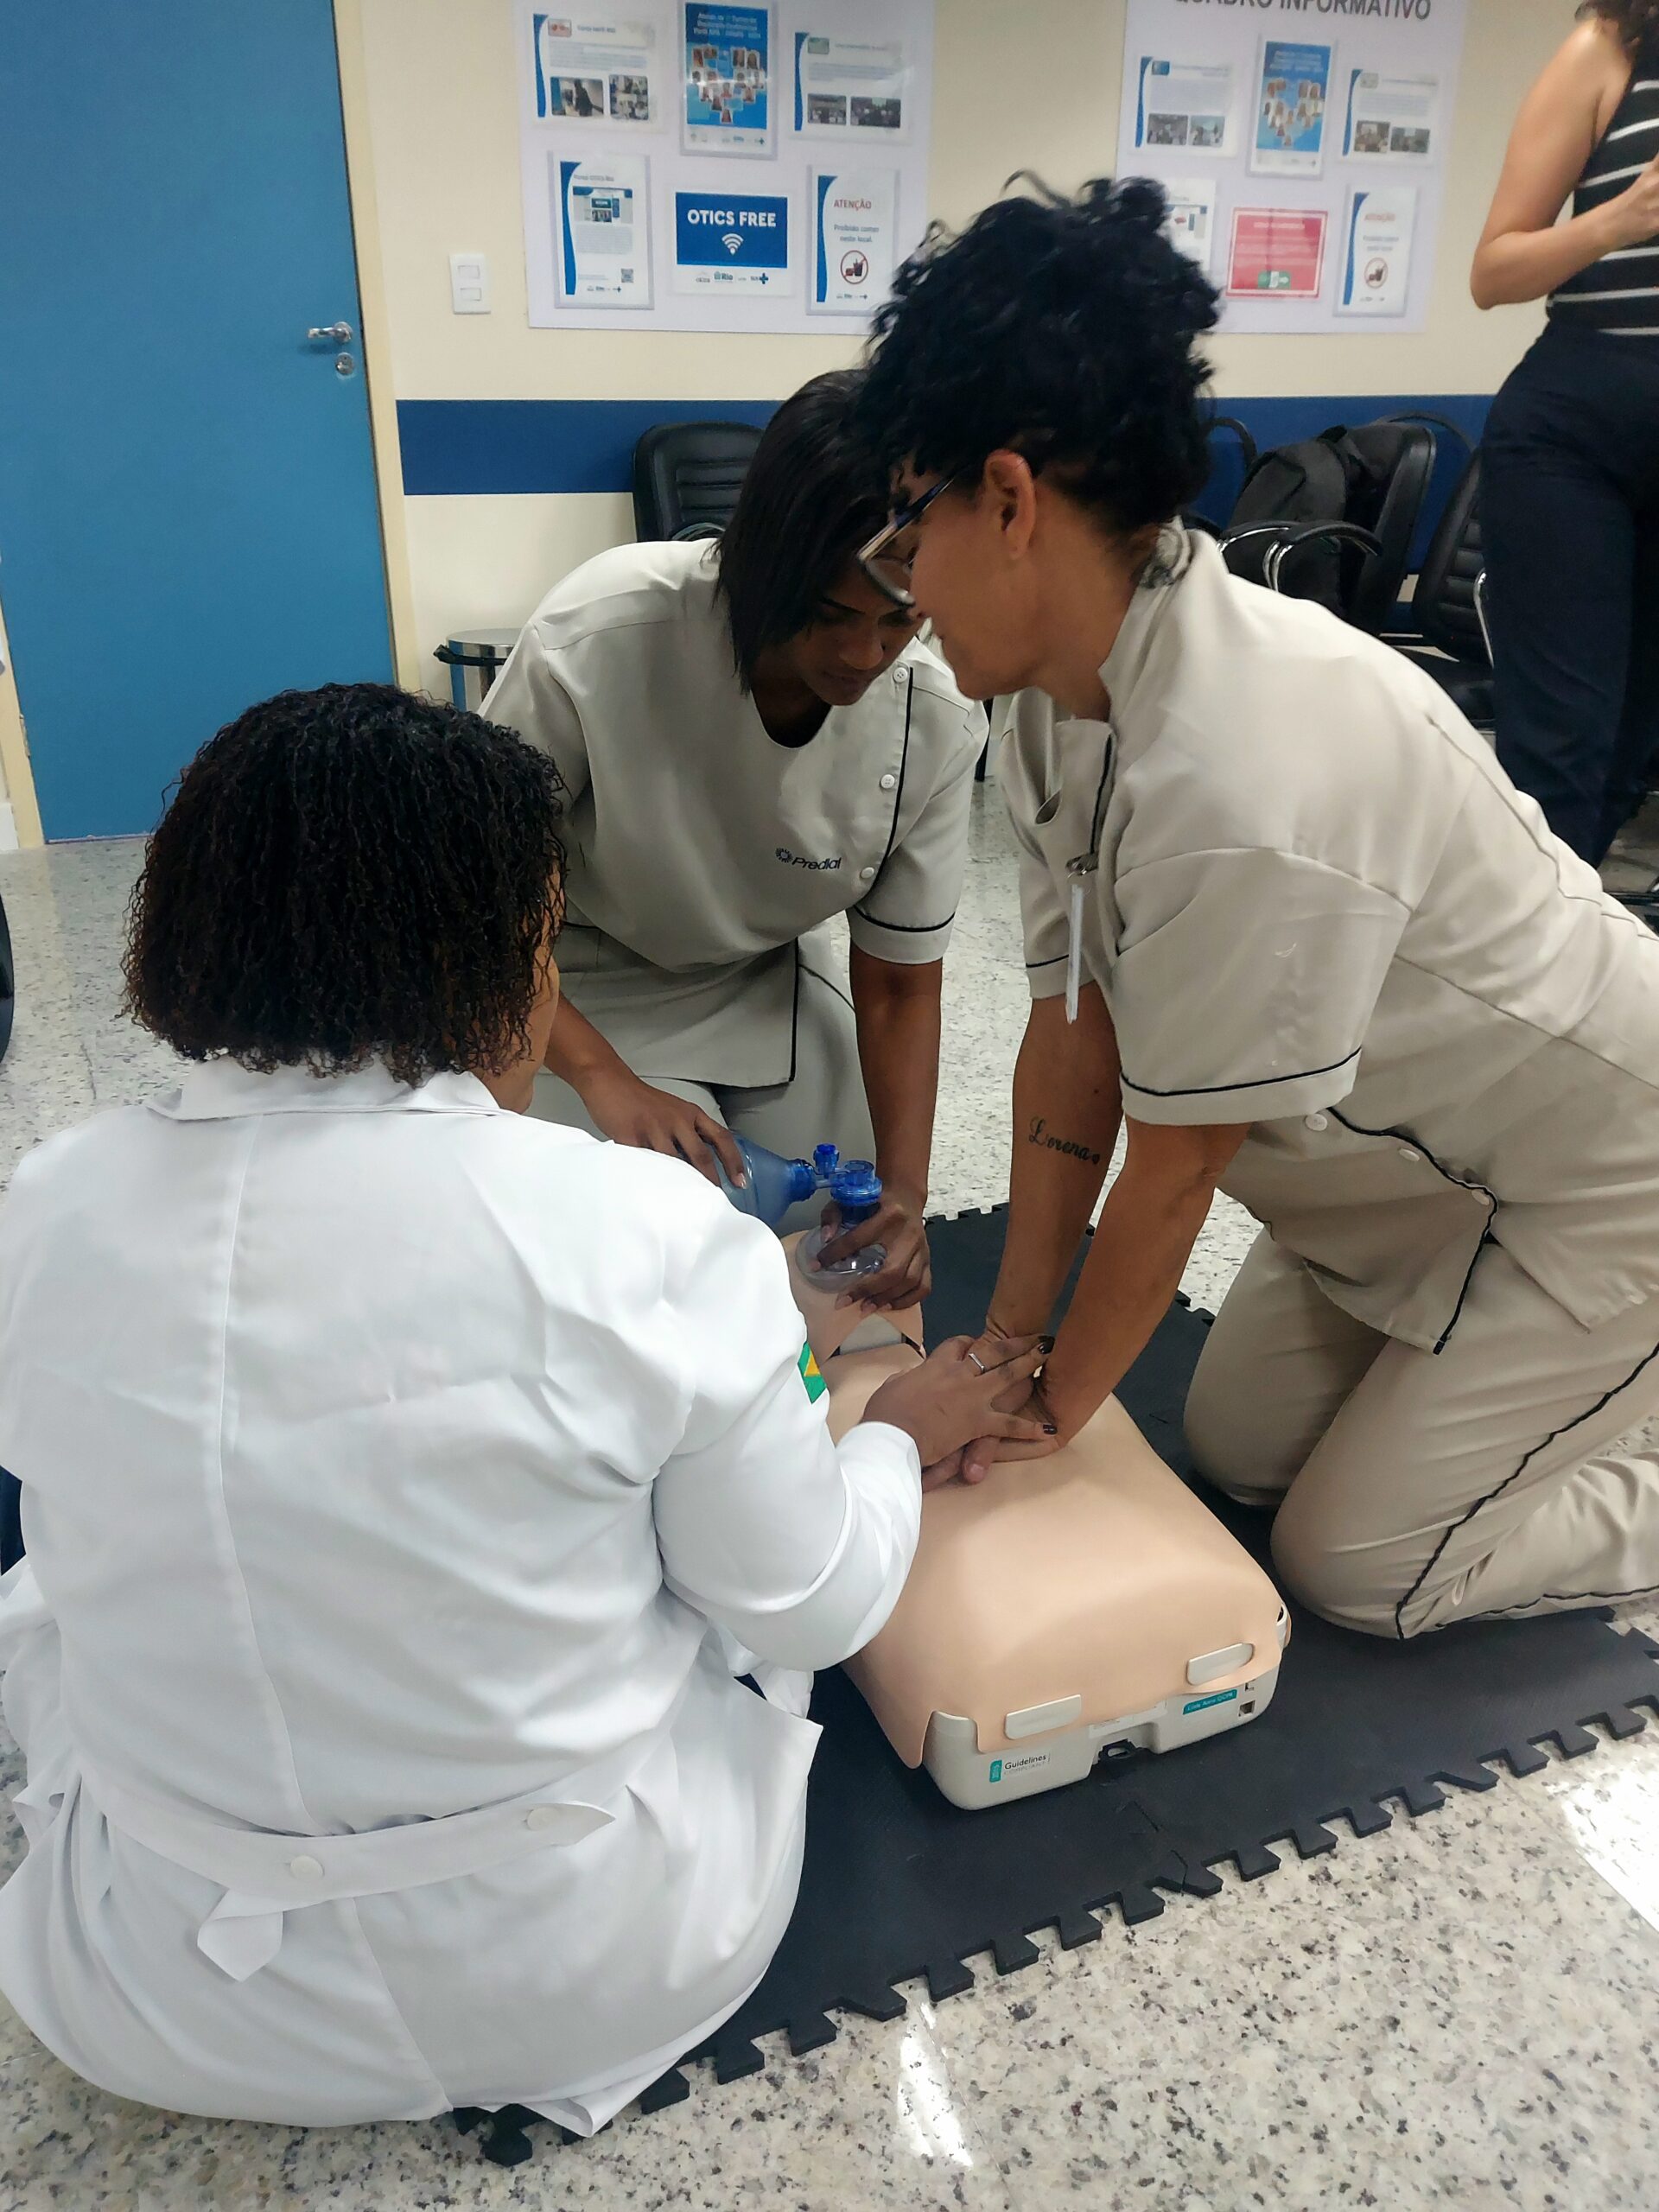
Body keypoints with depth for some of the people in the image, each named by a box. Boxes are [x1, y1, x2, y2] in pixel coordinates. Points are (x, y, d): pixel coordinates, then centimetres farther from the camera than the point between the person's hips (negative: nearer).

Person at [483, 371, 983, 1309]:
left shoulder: (939, 720, -21)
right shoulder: (602, 634, -32)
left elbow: (900, 984, -10)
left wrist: (906, 1193, -23)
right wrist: (604, 1076, -32)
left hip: (770, 990, 4)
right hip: (588, 997, -3)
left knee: (848, 1255, 3)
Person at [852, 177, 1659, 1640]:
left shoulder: (1242, 781, -38)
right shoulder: (1067, 696, -11)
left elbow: (1172, 1173, -27)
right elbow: (1075, 1031, -7)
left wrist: (1049, 1414, -11)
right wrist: (1009, 1342, -4)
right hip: (1415, 1159, 8)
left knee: (1354, 1567, 0)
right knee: (1237, 1450, 16)